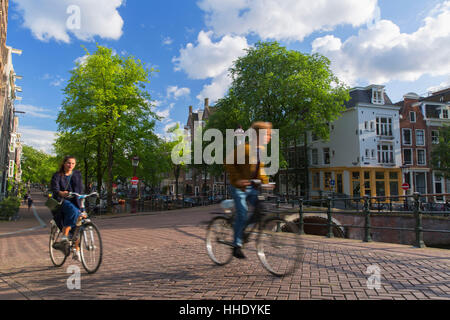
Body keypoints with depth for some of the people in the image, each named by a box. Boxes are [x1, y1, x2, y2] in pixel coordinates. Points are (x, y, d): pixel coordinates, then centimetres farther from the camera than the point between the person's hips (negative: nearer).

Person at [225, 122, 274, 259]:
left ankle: (244, 231, 17)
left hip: (252, 187, 7)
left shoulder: (262, 150, 7)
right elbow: (229, 164, -16)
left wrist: (265, 181, 6)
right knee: (242, 214, -12)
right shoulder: (244, 147, -17)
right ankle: (237, 246, 1)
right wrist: (237, 179, -24)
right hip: (239, 187, -7)